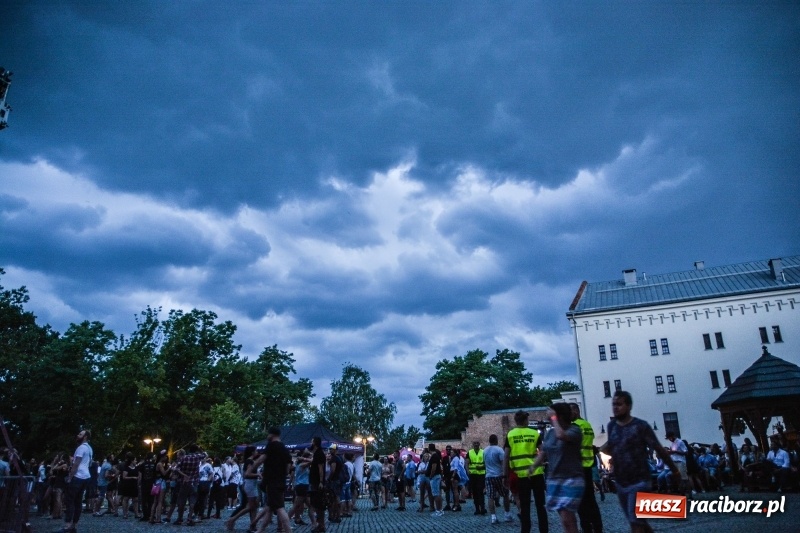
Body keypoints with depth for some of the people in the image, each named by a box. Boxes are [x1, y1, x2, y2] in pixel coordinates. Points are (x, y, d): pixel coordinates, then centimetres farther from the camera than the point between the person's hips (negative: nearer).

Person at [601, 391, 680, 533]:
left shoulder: (640, 426, -10)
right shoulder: (611, 426, 4)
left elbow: (659, 449, -8)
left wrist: (675, 470, -5)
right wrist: (605, 449, -1)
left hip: (639, 481, -5)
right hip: (620, 483, 6)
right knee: (636, 520, 16)